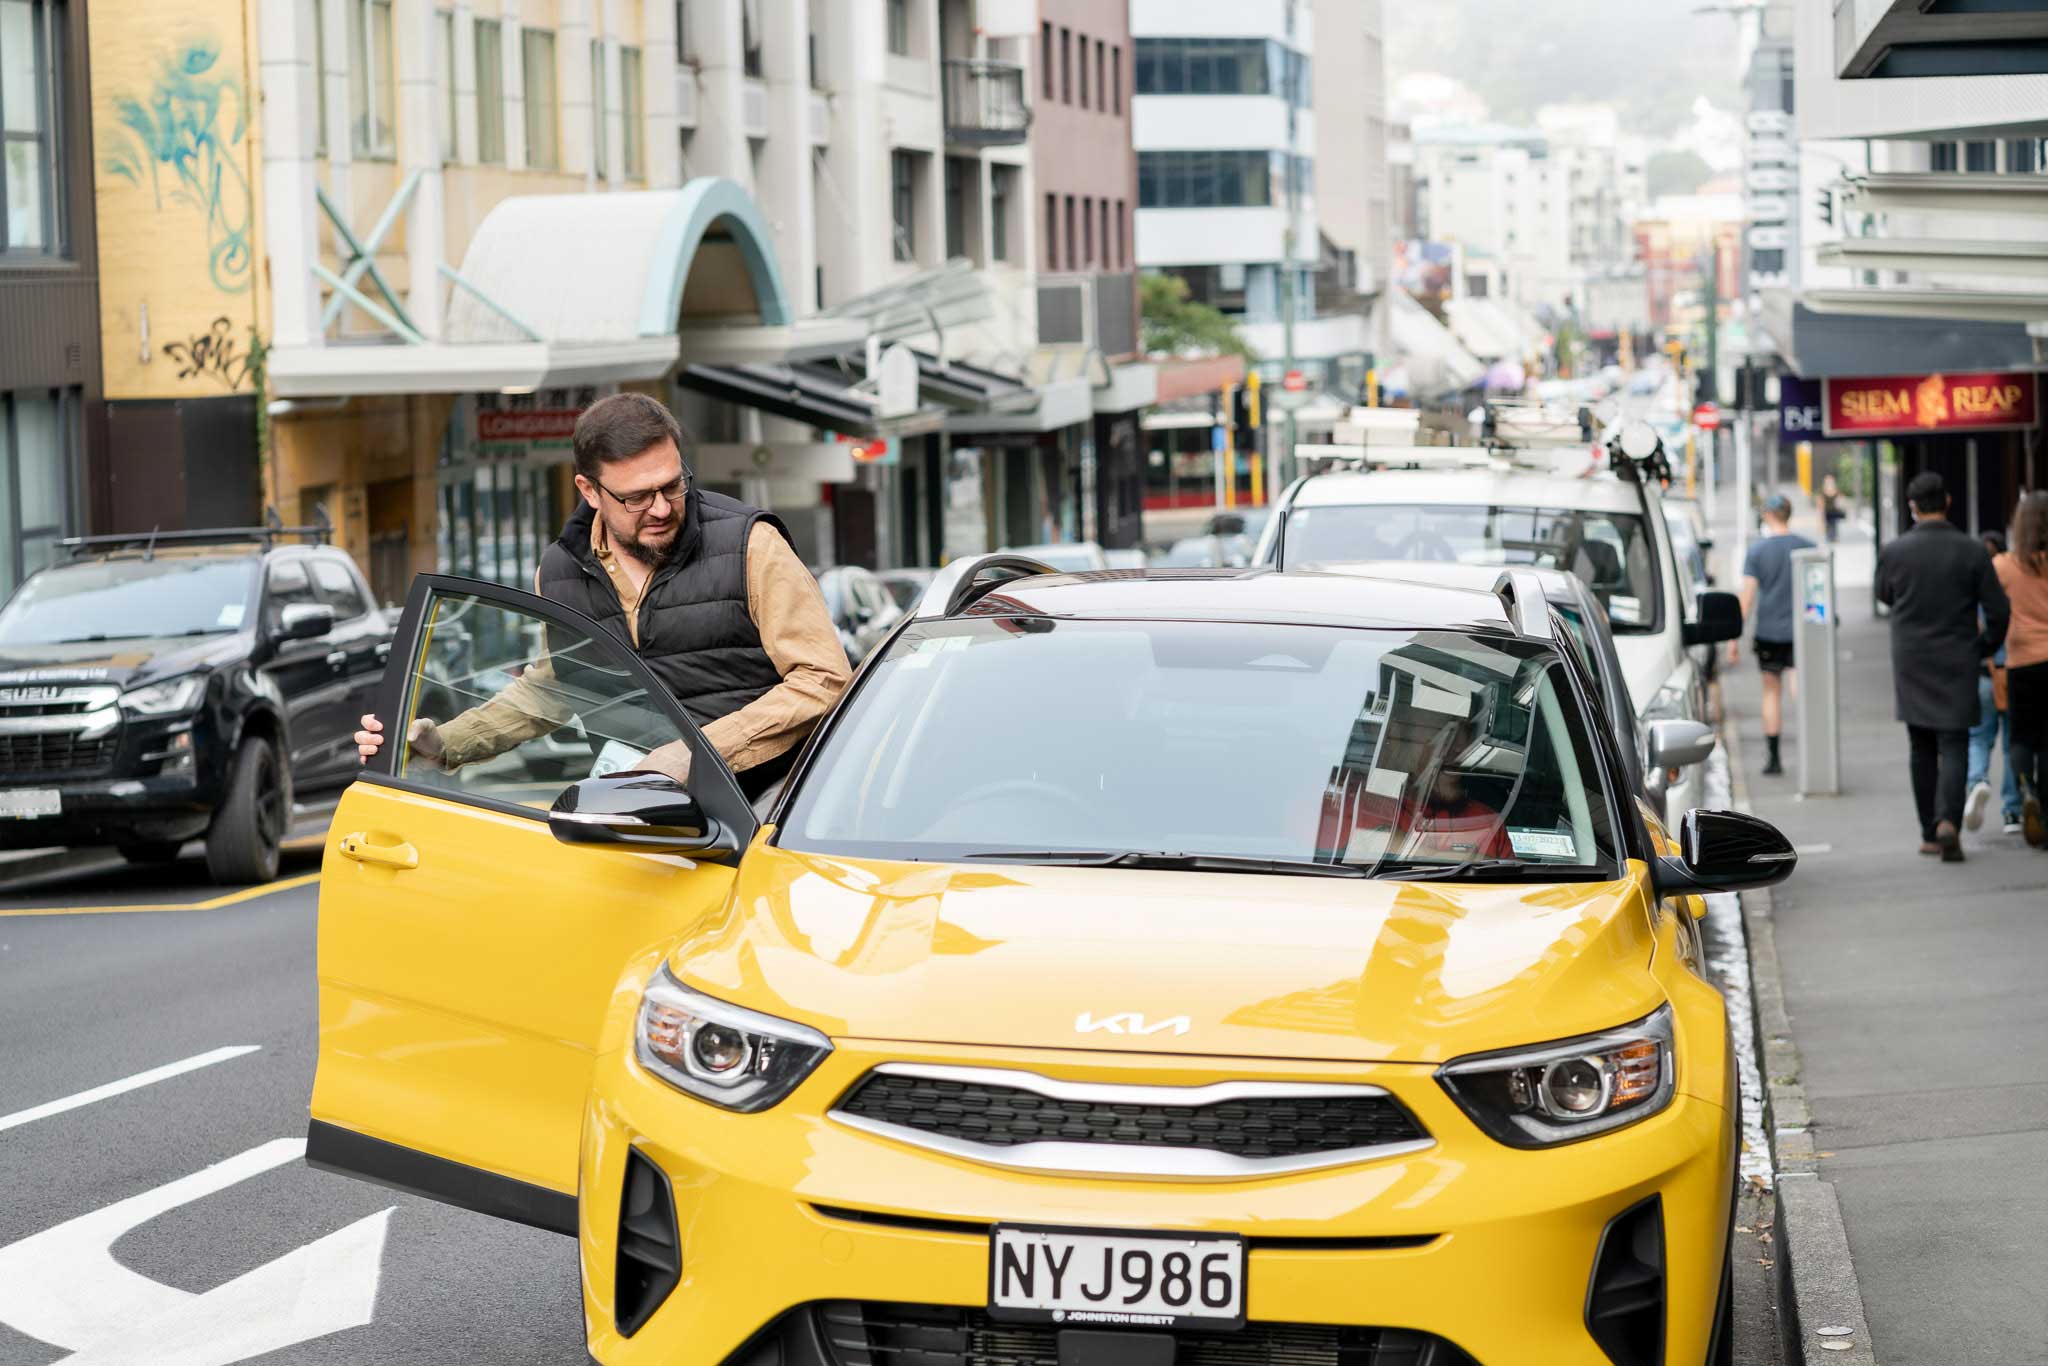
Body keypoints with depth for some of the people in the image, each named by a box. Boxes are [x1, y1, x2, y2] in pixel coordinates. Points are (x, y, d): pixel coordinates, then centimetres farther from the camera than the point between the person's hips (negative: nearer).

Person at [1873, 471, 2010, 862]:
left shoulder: (1893, 552, -6)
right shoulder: (1972, 551, -8)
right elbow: (1998, 610, -5)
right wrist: (1985, 648, 12)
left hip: (1911, 665, 2)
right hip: (1957, 665, -2)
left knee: (1922, 750, 12)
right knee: (1953, 746, -1)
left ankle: (1929, 833, 14)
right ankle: (1948, 821, -22)